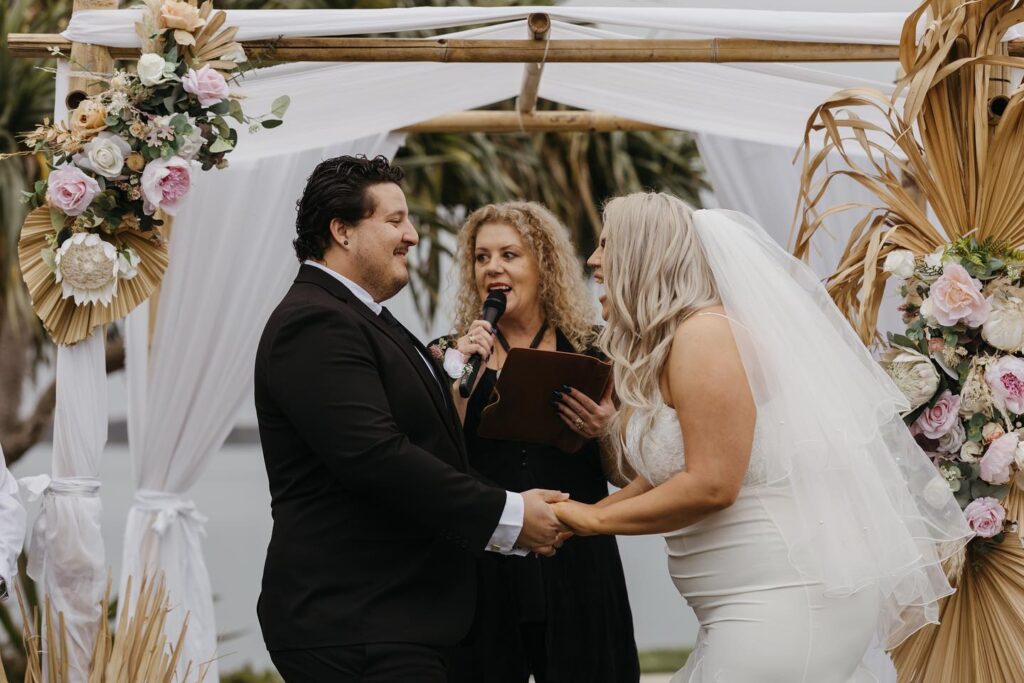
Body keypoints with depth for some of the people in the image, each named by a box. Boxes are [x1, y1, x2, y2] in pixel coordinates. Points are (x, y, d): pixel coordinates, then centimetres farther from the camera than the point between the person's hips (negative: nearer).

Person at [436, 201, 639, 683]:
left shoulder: (589, 353, 6)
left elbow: (624, 473, 10)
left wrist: (607, 430, -10)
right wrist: (460, 380, -11)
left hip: (577, 566, 0)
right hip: (482, 570, 0)